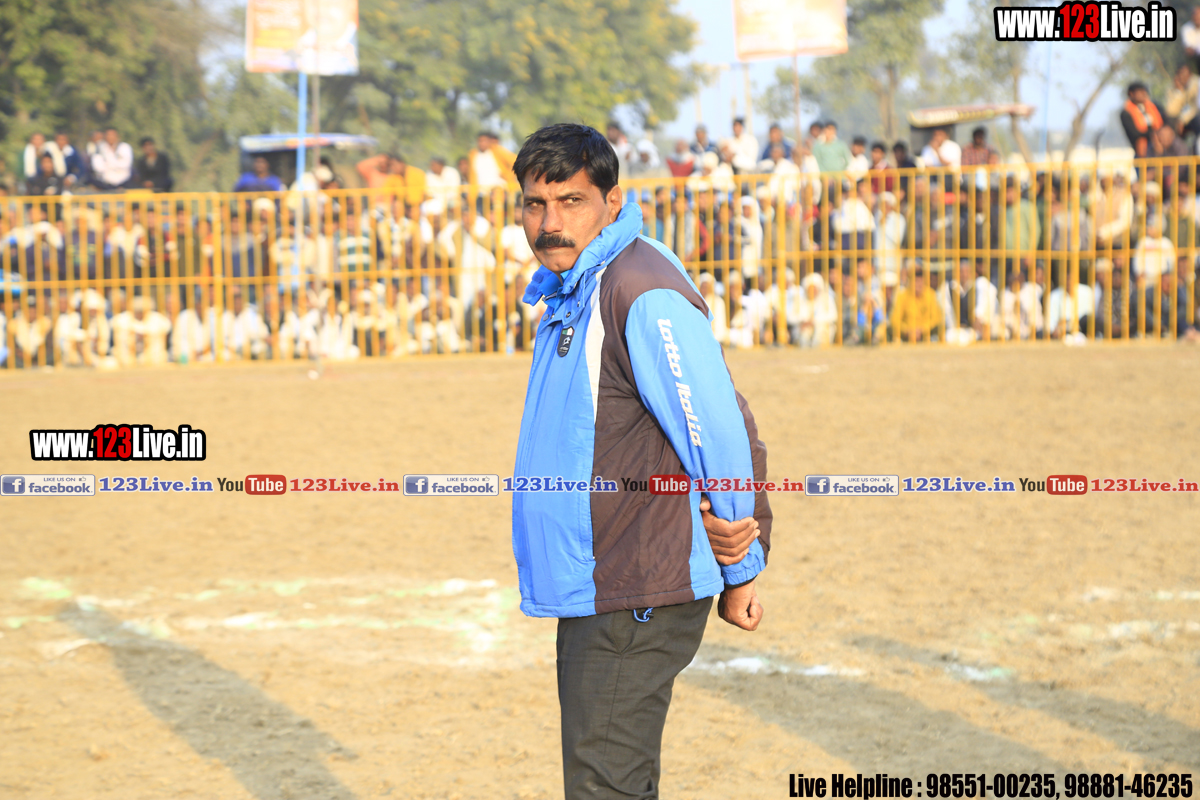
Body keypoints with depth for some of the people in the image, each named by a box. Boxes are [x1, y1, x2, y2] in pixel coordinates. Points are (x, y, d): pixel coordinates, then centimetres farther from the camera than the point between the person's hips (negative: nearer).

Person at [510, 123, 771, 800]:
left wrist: (741, 574, -7)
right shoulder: (571, 290, 14)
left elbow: (725, 433, -18)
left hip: (636, 602, -10)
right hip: (591, 592, 10)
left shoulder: (644, 294, -18)